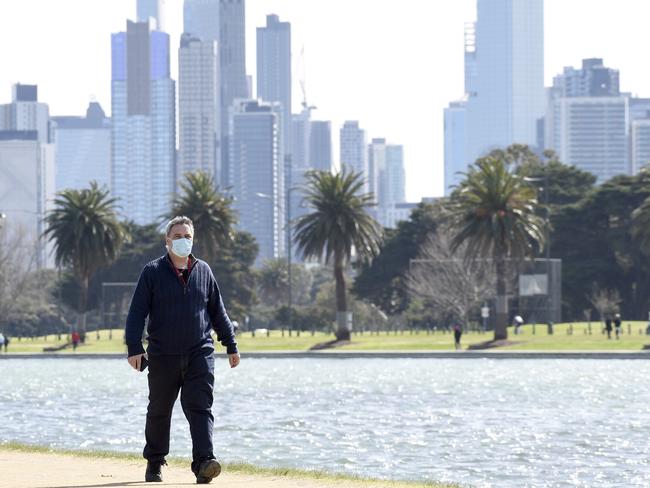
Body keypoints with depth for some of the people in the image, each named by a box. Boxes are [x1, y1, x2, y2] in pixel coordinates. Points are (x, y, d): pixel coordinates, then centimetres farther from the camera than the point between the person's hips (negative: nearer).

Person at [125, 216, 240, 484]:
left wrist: (231, 345, 15)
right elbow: (137, 312, -4)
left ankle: (203, 462, -21)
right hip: (163, 356, -1)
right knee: (159, 411, 10)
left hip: (199, 353, 1)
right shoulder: (153, 272, 0)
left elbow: (218, 311, 16)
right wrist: (134, 348, -14)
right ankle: (154, 463, 25)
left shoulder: (203, 271, 9)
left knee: (200, 408, -11)